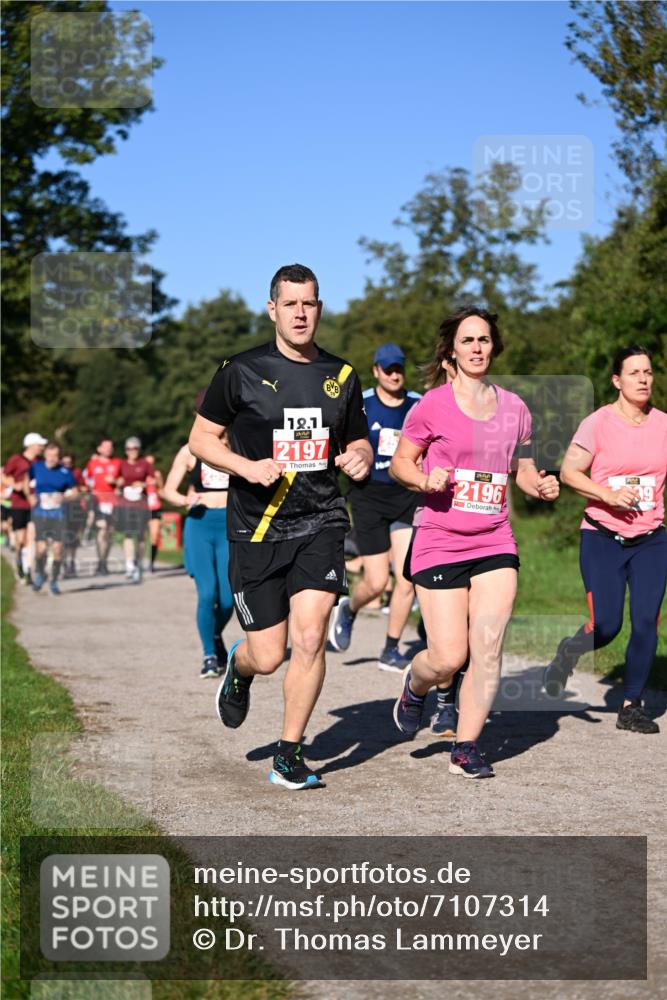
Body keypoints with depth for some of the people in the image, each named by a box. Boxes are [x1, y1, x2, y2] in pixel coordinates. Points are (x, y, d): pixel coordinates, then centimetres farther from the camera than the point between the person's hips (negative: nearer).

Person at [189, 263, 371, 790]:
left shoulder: (342, 375, 8)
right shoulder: (242, 370, -2)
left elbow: (358, 439, 21)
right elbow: (201, 438, 3)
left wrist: (360, 456, -4)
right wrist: (247, 466, -15)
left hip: (321, 523, 2)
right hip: (257, 528, -2)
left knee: (310, 638, -14)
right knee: (268, 656, 1)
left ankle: (289, 756, 4)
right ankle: (237, 669, 41)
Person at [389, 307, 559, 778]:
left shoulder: (514, 407, 8)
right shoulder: (432, 406, -4)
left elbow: (524, 469, 19)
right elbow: (400, 462, 5)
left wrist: (542, 486, -3)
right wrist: (426, 479, -16)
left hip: (496, 544, 3)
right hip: (440, 544, -3)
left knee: (488, 648, -8)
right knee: (448, 658, -5)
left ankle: (466, 747, 6)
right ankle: (415, 686, 31)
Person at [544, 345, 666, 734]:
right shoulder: (598, 423, -7)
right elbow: (569, 472, -8)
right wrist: (609, 495, -19)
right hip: (602, 538, -3)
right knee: (606, 626, -8)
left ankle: (632, 706, 10)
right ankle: (568, 652, 26)